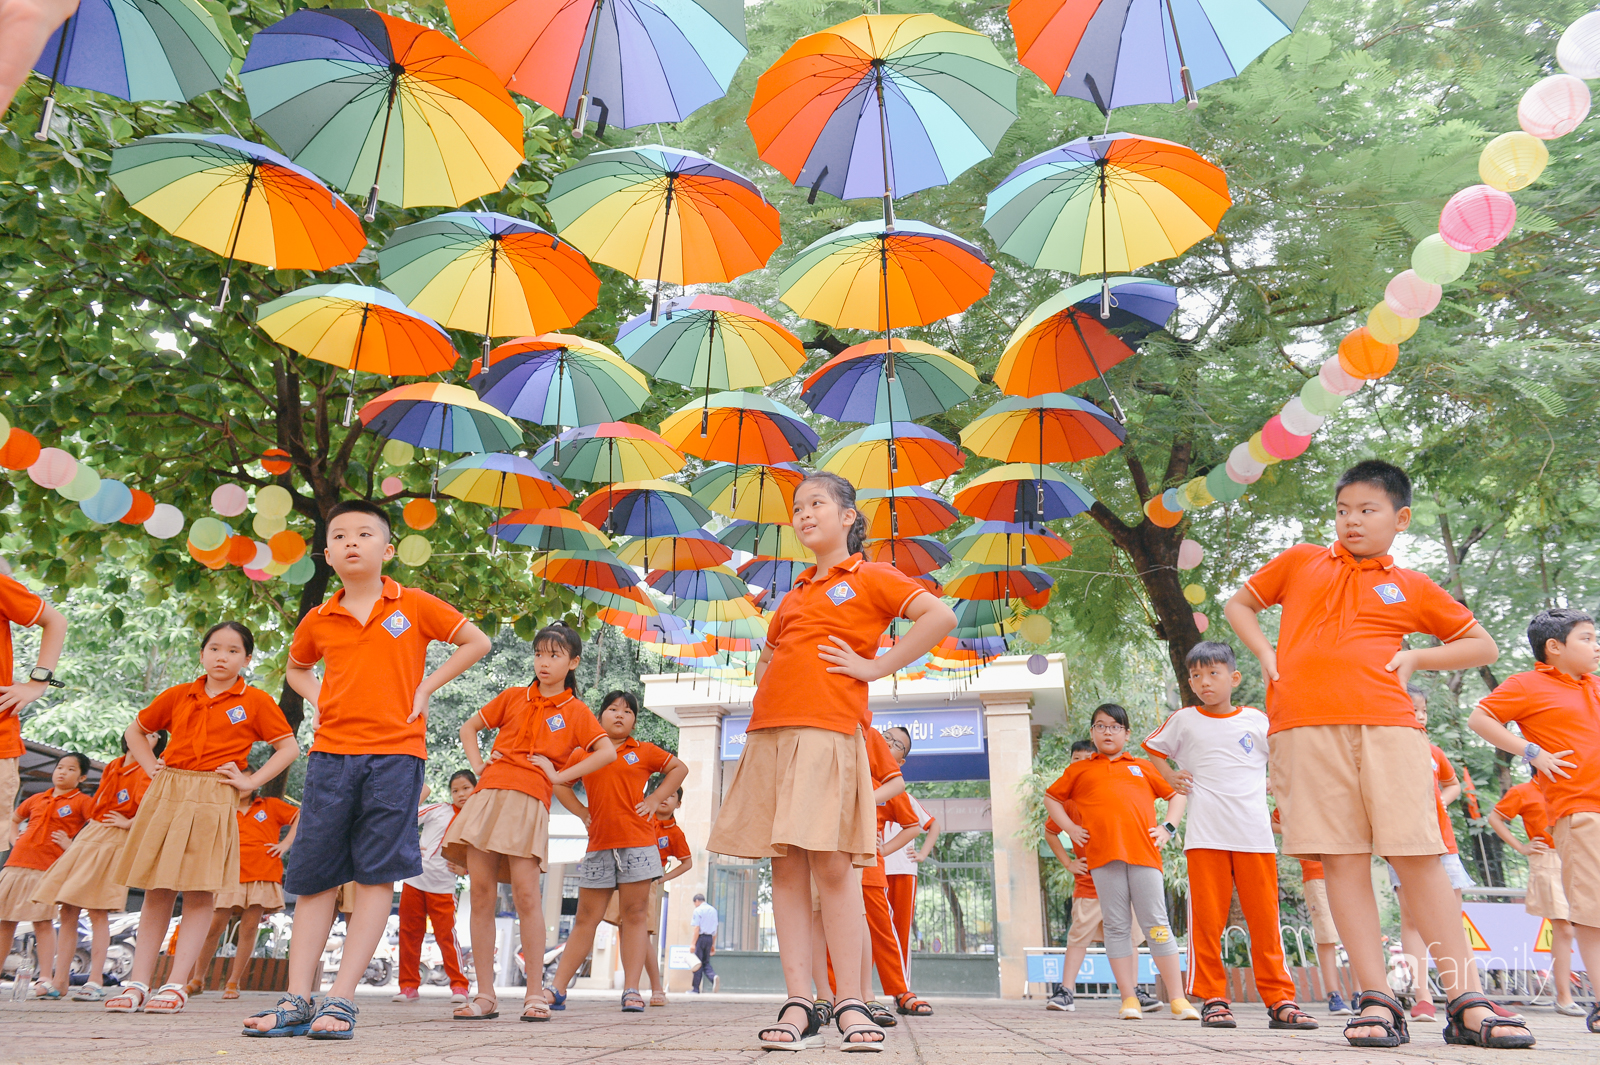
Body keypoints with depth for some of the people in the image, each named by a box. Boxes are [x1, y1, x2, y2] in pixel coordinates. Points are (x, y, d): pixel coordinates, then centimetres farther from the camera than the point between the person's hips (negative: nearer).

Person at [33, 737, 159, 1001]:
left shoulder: (146, 773, -10)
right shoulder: (112, 766, 13)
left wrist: (128, 823, -16)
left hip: (115, 841, -7)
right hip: (87, 835, 7)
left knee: (97, 911, -11)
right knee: (67, 910, 5)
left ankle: (95, 981, -6)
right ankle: (60, 980, 12)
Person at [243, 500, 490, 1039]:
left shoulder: (414, 605, 1)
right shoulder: (318, 621, 10)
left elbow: (477, 641, 5)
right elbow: (295, 667, 30)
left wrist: (426, 687, -2)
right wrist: (318, 698, 10)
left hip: (394, 754, -3)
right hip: (331, 753, 3)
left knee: (376, 873, -3)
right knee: (314, 876, 4)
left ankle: (341, 999, 2)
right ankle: (296, 1000, 10)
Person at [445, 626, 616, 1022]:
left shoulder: (575, 711, 7)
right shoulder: (513, 698, 18)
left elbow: (608, 752, -5)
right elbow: (469, 727, 28)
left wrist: (560, 775, -5)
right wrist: (478, 764, 12)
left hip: (528, 801, -4)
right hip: (488, 796, 4)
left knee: (525, 894, -11)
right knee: (481, 894, 0)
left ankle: (535, 994, -2)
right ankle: (485, 996, 7)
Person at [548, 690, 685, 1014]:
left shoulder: (643, 752, 6)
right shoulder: (583, 755, 10)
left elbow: (679, 768, 14)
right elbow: (561, 784, 25)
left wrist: (654, 799, 3)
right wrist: (581, 812, 10)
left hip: (637, 843, -2)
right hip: (598, 844, 2)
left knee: (635, 916, 0)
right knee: (586, 918, 6)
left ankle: (631, 990, 4)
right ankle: (557, 989, 12)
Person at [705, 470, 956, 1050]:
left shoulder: (870, 577, 4)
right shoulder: (795, 594, 24)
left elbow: (941, 616, -11)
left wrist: (876, 667, -10)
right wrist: (766, 683, 15)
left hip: (828, 733, -6)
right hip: (771, 733, 6)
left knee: (831, 866, -7)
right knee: (786, 869, 2)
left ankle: (850, 1003, 2)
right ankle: (798, 1004, 5)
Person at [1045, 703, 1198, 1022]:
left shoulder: (1143, 767, 20)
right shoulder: (1079, 770, 18)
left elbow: (1177, 793, 25)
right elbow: (1051, 797, 25)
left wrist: (1168, 827, 10)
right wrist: (1070, 828, 11)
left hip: (1143, 852, 0)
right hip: (1102, 855, 0)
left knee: (1156, 924, -1)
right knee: (1116, 926, 1)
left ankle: (1178, 999, 4)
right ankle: (1129, 999, 7)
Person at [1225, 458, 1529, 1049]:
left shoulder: (1412, 588, 17)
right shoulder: (1299, 562, 18)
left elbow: (1483, 645, 24)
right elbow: (1239, 605, 28)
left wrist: (1415, 658, 8)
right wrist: (1267, 652, 11)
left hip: (1387, 723, 0)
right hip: (1304, 724, 0)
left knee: (1420, 856, -4)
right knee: (1342, 859, -3)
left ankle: (1464, 1002, 4)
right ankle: (1376, 1001, 1)